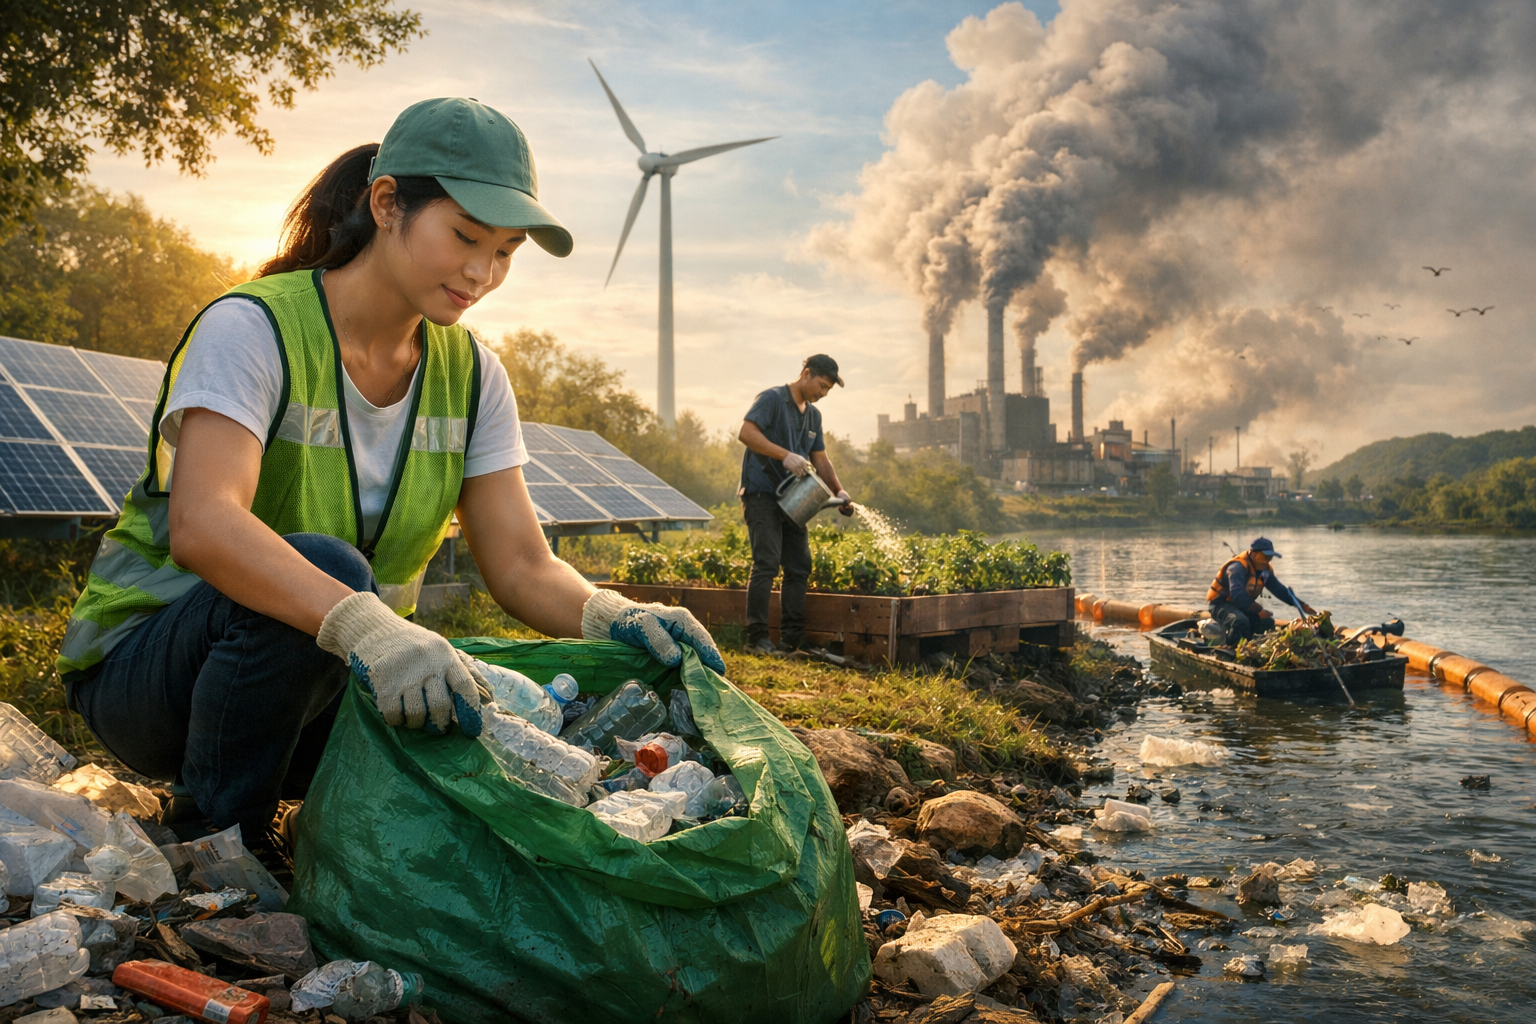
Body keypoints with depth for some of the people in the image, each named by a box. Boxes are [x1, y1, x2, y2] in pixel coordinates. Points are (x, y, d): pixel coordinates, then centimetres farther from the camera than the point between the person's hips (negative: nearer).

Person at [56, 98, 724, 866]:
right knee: (325, 566, -35)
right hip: (149, 655, -5)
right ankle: (212, 844, -13)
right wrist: (364, 626, -52)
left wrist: (613, 616, -30)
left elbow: (522, 565, -8)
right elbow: (202, 525, -35)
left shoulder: (469, 373, -2)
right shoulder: (256, 328, -19)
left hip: (326, 682, 5)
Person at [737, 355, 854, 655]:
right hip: (761, 494, -8)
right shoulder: (772, 399, -6)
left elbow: (820, 459, 20)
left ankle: (792, 640, 10)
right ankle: (757, 638, -8)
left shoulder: (813, 415, 18)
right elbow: (746, 432, -19)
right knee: (766, 564, -13)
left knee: (799, 567, 5)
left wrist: (839, 491, 5)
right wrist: (785, 455, -25)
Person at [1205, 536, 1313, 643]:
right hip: (1221, 605, -9)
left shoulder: (1265, 570, 4)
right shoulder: (1238, 567, -26)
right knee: (1241, 621, -36)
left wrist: (1302, 605, -1)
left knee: (1267, 622, -2)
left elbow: (1279, 589, 8)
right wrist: (1259, 610, -35)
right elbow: (1237, 594, -36)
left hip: (1242, 607, 9)